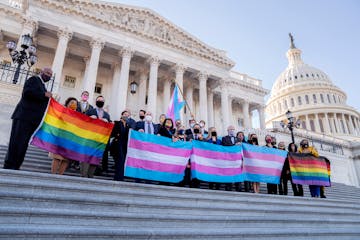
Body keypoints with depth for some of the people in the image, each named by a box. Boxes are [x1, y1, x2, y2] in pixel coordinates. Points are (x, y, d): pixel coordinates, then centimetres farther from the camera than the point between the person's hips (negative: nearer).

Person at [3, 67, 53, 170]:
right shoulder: (34, 79, 2)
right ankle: (8, 167, -3)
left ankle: (14, 167, 8)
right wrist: (44, 94, -13)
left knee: (23, 144, 5)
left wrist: (48, 99, 9)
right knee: (16, 142, -7)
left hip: (32, 119, 8)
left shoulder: (41, 85, 26)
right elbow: (27, 92, -15)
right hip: (24, 116, -8)